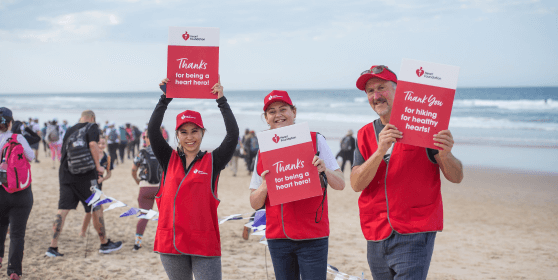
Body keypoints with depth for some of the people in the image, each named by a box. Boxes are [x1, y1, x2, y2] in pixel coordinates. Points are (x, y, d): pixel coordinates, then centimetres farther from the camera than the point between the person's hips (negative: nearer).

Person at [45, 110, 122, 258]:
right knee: (96, 208, 6)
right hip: (84, 175, -5)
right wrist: (98, 166, -9)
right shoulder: (92, 126, 2)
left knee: (63, 209, 3)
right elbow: (93, 144, -16)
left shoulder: (70, 130, 19)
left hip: (65, 174, 5)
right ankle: (105, 244, 17)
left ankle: (53, 247, -2)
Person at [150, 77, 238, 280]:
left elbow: (233, 135, -8)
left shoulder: (212, 162, 3)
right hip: (171, 241, 3)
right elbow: (153, 131, -1)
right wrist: (165, 98, -2)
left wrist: (222, 101, -6)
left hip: (204, 243, -3)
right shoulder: (169, 160, 8)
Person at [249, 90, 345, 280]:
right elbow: (255, 204, 9)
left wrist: (325, 170, -23)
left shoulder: (314, 140, 0)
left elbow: (340, 185, -3)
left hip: (312, 237, -3)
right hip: (277, 237, 3)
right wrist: (264, 187, -12)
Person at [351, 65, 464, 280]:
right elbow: (356, 184, -5)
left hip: (414, 236, -4)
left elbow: (456, 177, -5)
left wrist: (445, 155, -27)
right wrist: (380, 151, -20)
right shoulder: (365, 135, 10)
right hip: (376, 237, 5)